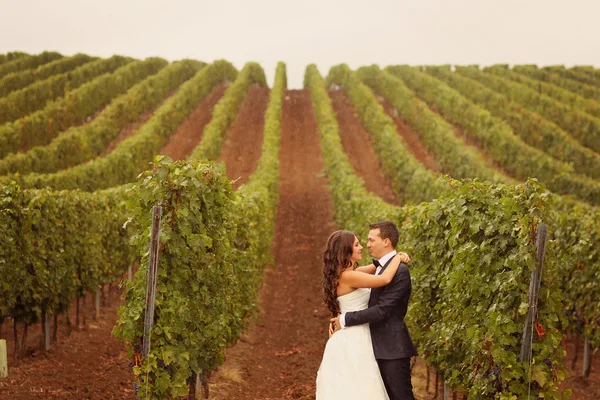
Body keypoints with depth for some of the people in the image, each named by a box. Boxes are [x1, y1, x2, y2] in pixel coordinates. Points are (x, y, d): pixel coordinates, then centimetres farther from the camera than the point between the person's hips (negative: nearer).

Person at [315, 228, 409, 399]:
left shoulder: (350, 273, 12)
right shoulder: (347, 276, -18)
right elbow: (385, 279, -23)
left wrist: (397, 257, 2)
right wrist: (397, 258, -6)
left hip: (354, 340, 10)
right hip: (352, 341, -10)